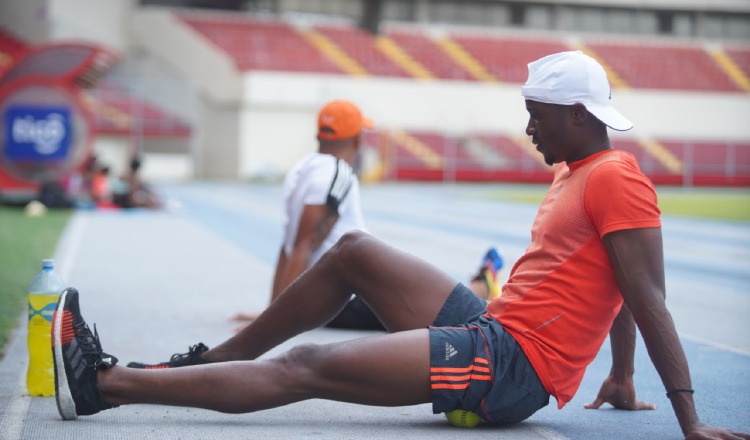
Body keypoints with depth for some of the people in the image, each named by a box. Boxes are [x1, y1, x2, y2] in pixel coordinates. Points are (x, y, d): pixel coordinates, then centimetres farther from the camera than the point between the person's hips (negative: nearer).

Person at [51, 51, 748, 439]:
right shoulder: (573, 173, 17)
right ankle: (213, 358, 16)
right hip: (489, 328, 10)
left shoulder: (616, 179, -13)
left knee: (305, 369, -13)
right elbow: (612, 290, 22)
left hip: (510, 368, -10)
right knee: (355, 252, 11)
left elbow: (648, 299, -19)